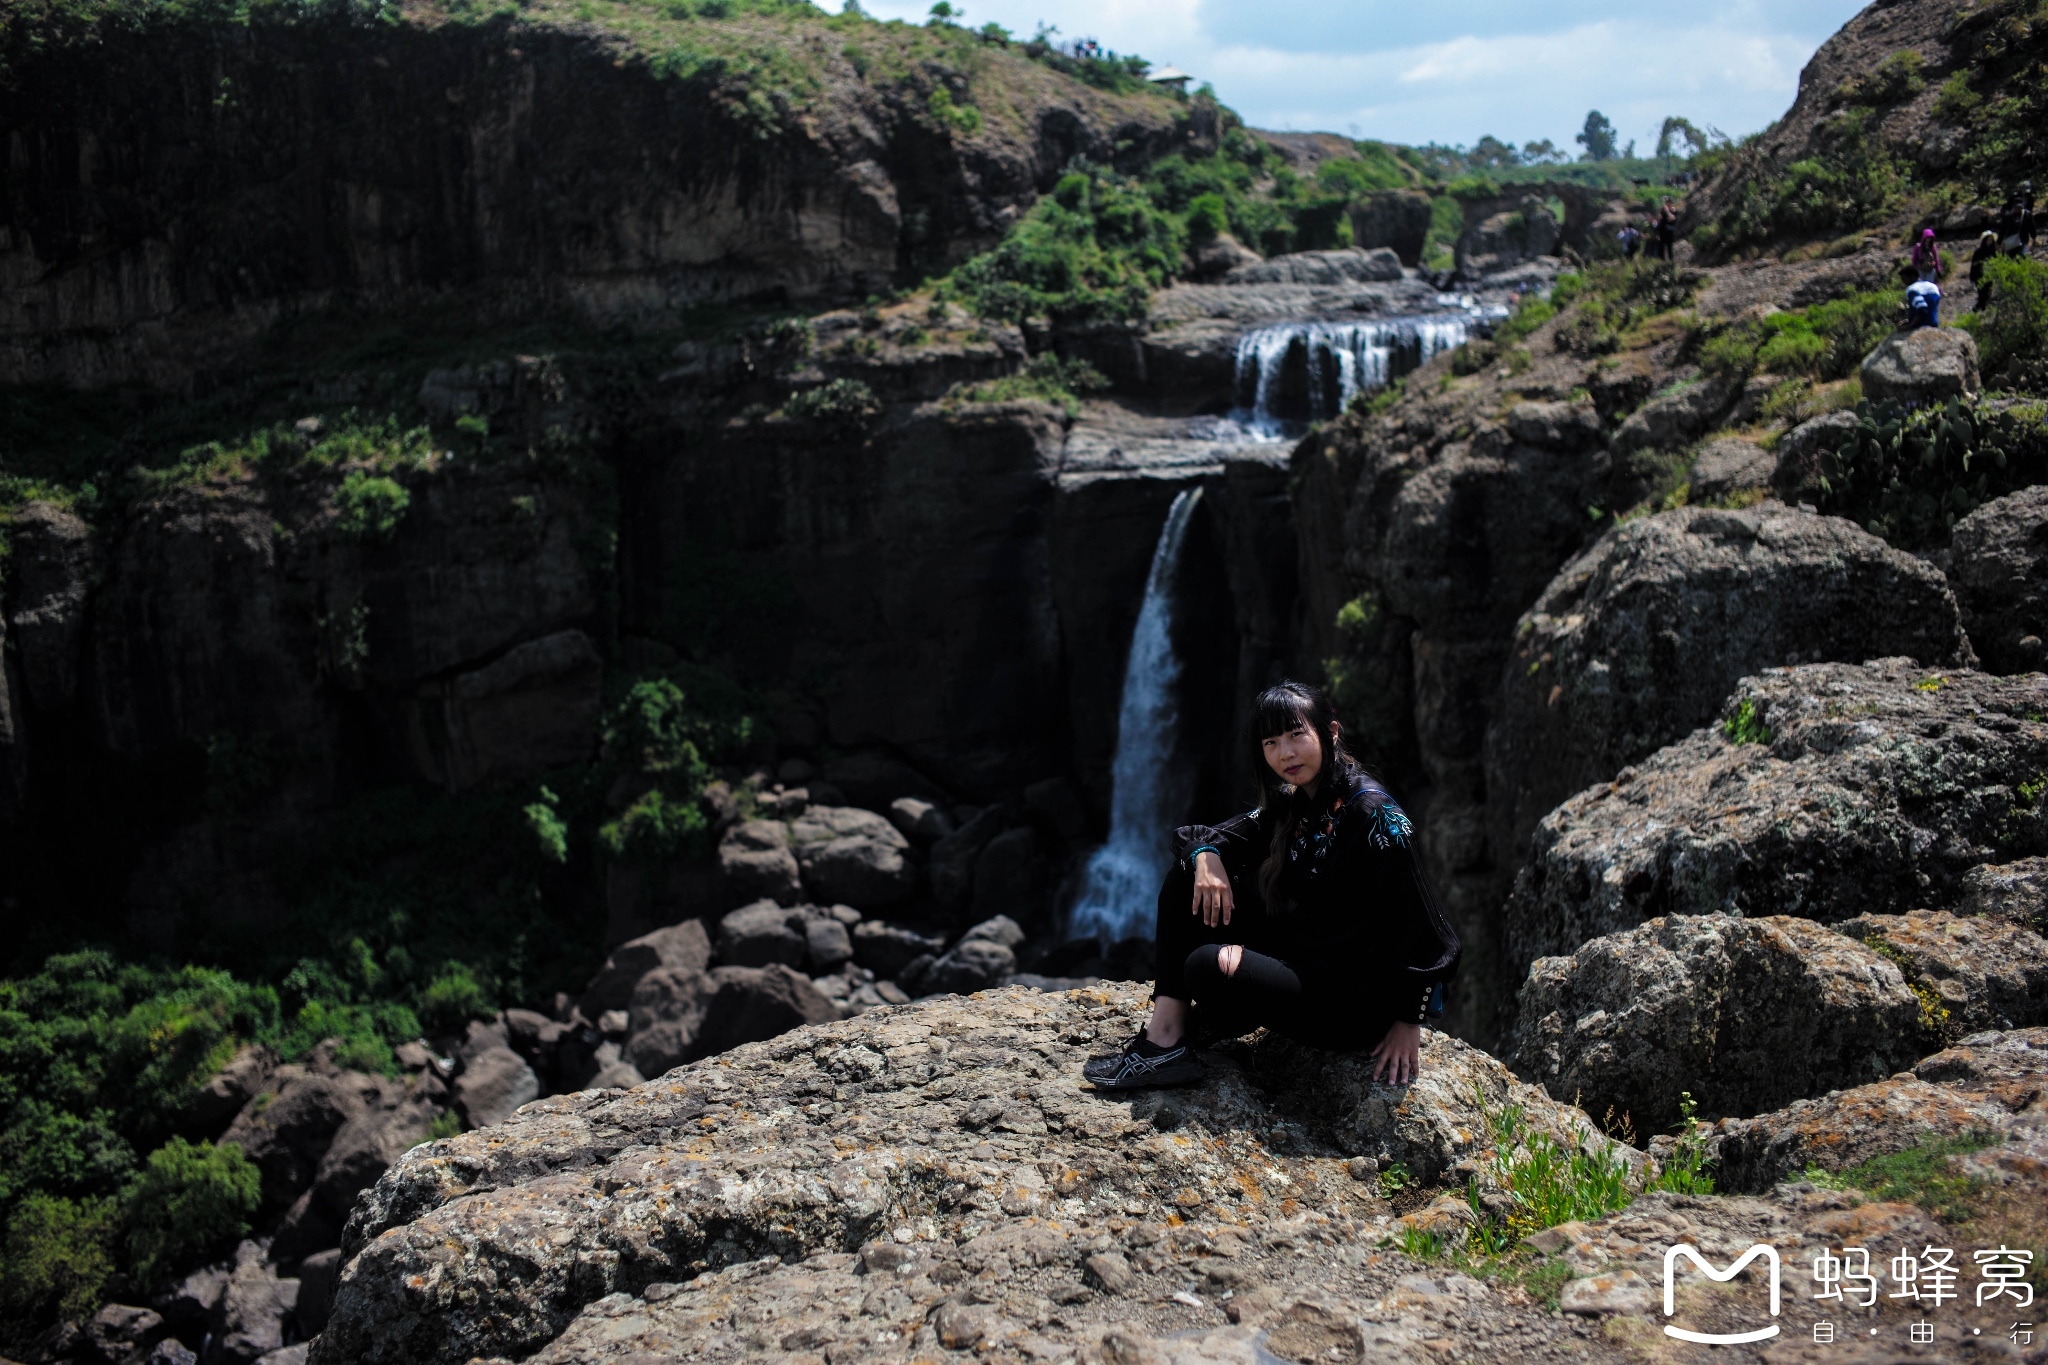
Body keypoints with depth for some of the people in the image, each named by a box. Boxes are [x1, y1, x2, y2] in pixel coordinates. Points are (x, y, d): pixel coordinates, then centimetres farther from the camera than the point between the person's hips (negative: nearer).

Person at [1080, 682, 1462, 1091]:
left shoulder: (1373, 813, -20)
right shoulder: (1290, 806, 6)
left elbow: (1415, 921, -20)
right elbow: (1219, 837, 10)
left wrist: (1409, 1022, -17)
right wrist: (1206, 856, -15)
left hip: (1356, 1002, -9)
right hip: (1300, 957, 9)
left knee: (1208, 967, -29)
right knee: (1188, 876, 0)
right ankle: (1165, 1030, -8)